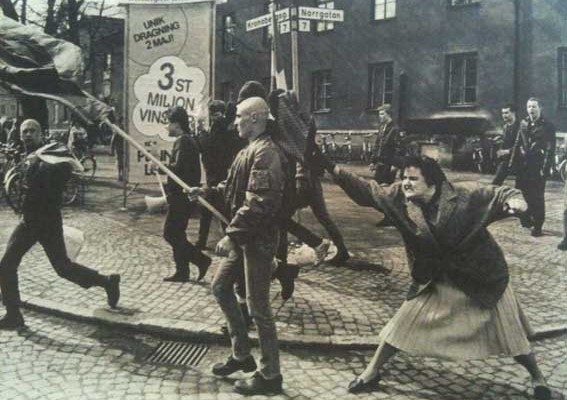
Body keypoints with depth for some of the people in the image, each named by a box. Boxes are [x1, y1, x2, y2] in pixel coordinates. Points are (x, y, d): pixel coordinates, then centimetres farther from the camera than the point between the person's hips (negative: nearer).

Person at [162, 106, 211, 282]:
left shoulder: (183, 141, -15)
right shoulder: (189, 140, 17)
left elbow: (179, 168, -25)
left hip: (181, 196, -10)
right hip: (182, 195, 10)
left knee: (171, 234, -6)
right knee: (176, 234, 13)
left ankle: (201, 259, -1)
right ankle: (182, 272, 17)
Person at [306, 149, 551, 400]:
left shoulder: (464, 194, -22)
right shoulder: (400, 197, -12)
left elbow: (500, 194, -16)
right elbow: (367, 191, -10)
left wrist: (515, 200, -41)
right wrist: (332, 168, -18)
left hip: (483, 277, -3)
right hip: (435, 280, 3)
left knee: (509, 334, 8)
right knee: (403, 325, 5)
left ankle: (538, 379, 33)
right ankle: (371, 374, 22)